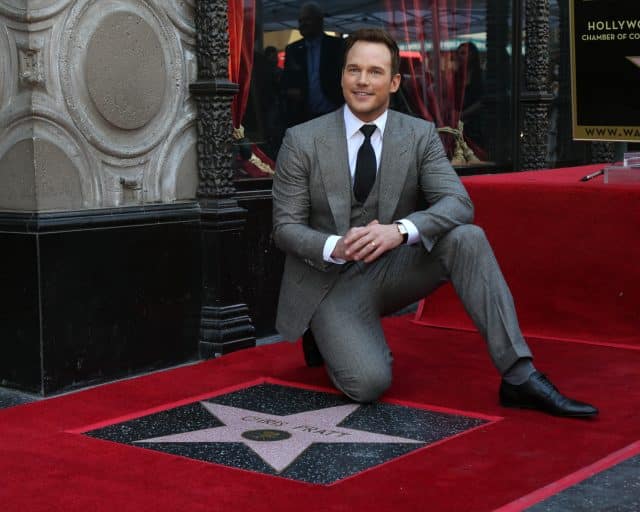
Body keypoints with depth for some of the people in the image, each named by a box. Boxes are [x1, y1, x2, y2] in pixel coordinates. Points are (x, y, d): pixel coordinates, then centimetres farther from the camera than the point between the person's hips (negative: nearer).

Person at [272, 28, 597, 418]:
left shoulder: (420, 135, -2)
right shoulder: (302, 141, -7)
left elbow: (459, 203, -14)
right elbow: (285, 227, -6)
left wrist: (399, 230, -34)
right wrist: (335, 248, -28)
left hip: (393, 267, 3)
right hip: (331, 280, -2)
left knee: (467, 238, -26)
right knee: (368, 384, -26)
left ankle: (520, 376, -24)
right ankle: (327, 335, 10)